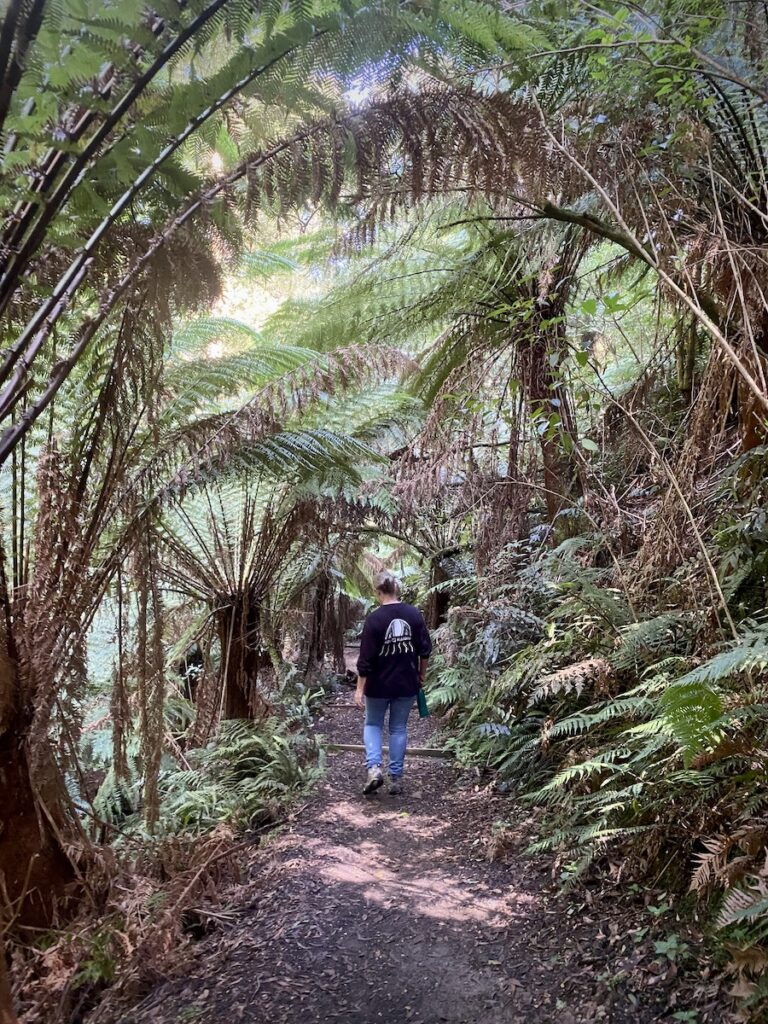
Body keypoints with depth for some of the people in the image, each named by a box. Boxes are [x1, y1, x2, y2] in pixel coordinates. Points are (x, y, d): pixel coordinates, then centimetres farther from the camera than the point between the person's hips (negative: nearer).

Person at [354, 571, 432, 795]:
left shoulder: (375, 619, -15)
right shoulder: (414, 614, -5)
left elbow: (366, 658, -13)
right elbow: (425, 649, 1)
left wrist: (360, 688, -7)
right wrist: (422, 674, 16)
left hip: (379, 685, -3)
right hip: (406, 684, 3)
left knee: (372, 725, 17)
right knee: (399, 728, 14)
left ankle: (374, 767, -1)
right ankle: (396, 778, 16)